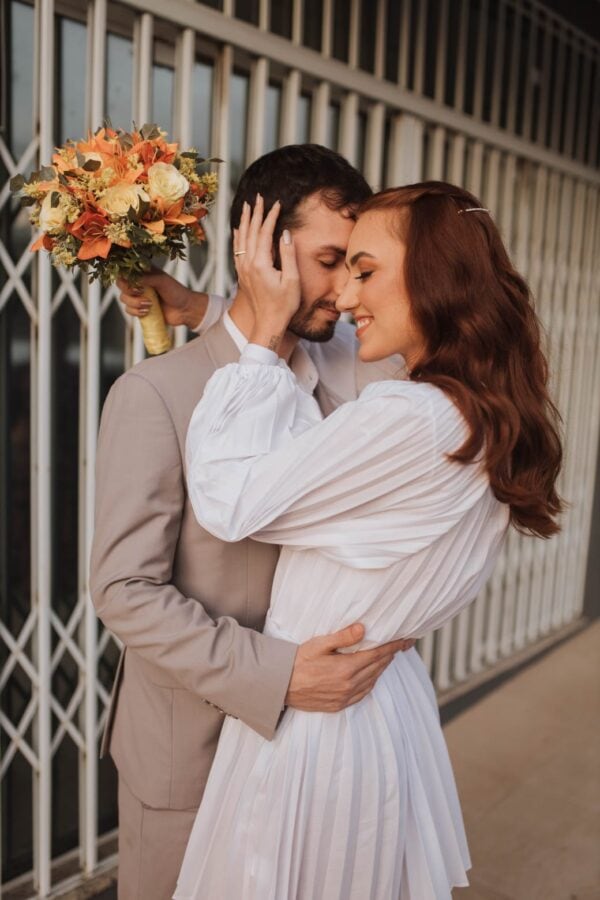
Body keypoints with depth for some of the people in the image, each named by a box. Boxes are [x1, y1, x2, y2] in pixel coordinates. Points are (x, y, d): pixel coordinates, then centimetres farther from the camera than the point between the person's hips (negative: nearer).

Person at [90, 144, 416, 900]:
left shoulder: (343, 377, -2)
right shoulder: (154, 393, -17)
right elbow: (124, 589, -19)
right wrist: (276, 674, -26)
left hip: (305, 737, 5)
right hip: (191, 753, -4)